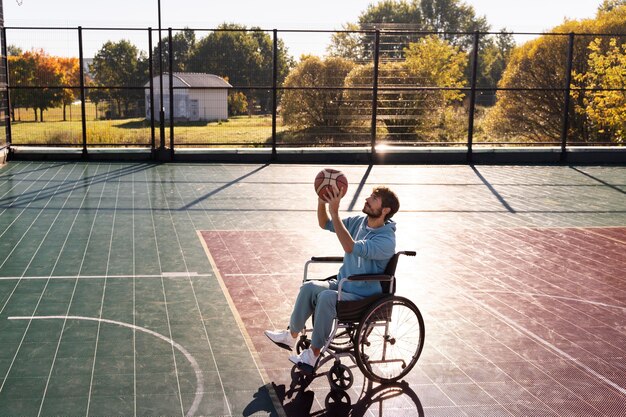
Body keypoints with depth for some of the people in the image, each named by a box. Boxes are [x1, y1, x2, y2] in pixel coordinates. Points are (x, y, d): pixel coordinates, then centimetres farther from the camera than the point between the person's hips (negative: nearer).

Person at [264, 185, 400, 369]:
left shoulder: (387, 240, -22)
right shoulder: (359, 222, 2)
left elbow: (351, 248, -37)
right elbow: (325, 224, 10)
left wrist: (335, 212, -38)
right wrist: (322, 202, -10)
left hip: (364, 298, -8)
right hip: (341, 284, 8)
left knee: (326, 297, -31)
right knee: (309, 287, -16)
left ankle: (314, 354, -20)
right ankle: (291, 336, -3)